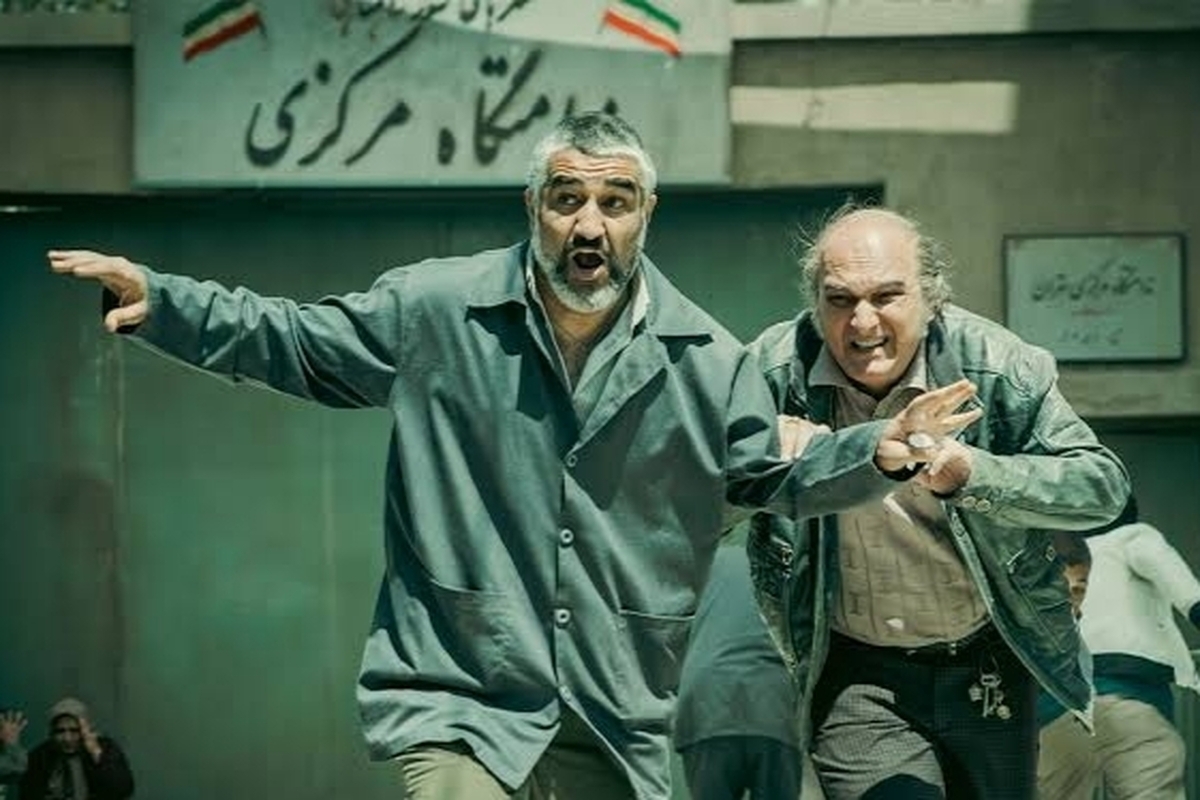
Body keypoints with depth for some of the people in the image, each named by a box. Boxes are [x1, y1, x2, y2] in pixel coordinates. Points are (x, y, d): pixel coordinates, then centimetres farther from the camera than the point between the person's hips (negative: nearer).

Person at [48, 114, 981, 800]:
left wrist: (873, 454, -1)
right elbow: (293, 342, 6)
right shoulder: (433, 310, -3)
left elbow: (770, 476, 16)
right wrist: (159, 302, -5)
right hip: (459, 706, -3)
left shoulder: (704, 359, 3)